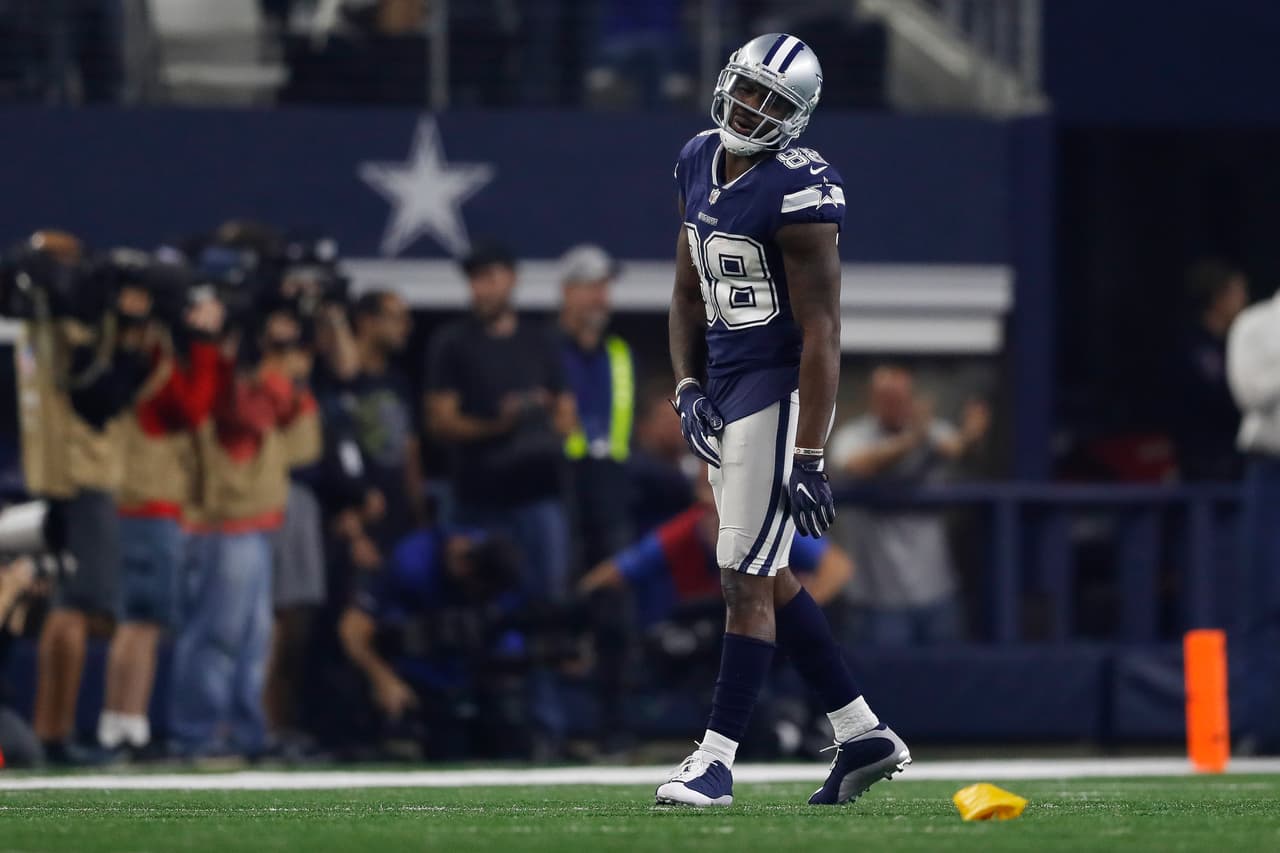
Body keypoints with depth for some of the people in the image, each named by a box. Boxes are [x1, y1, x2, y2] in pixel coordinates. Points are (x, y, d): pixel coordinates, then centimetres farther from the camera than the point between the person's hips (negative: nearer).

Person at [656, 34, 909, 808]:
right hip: (725, 389, 9)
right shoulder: (700, 164, 8)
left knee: (748, 577, -7)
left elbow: (821, 333, -18)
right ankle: (864, 735, 22)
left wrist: (809, 457, -21)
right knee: (769, 576, 13)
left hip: (777, 391, -9)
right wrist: (687, 388, 3)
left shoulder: (796, 191, -18)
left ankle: (718, 758, -2)